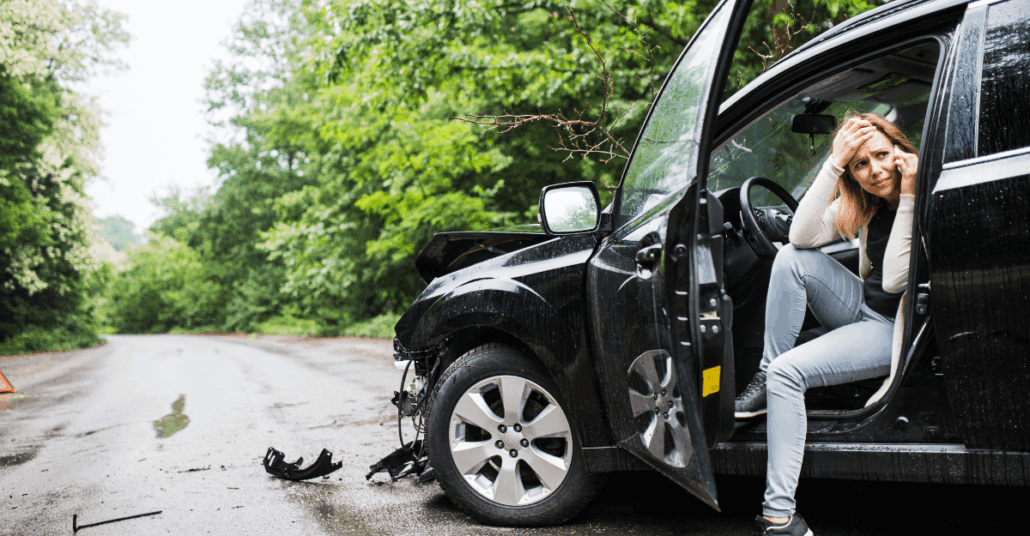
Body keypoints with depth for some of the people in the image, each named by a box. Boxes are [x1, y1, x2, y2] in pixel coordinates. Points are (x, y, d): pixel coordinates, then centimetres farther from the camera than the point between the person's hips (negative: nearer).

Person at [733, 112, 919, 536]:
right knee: (793, 259, -17)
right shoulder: (863, 202, 2)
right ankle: (766, 381, -9)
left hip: (901, 330, -7)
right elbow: (803, 235, -13)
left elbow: (895, 281, -26)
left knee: (789, 371, -24)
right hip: (863, 309, 7)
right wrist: (834, 163, -19)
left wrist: (908, 195, -28)